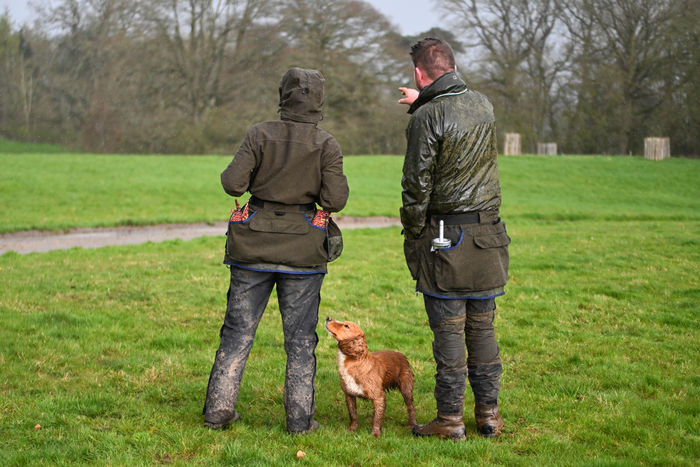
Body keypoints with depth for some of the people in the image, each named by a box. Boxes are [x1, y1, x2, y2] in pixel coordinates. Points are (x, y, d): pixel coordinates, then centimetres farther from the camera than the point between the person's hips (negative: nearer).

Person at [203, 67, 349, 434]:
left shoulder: (260, 134, -5)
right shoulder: (326, 145, -6)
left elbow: (233, 184, -10)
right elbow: (335, 200, -11)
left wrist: (232, 173, 12)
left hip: (254, 246, 1)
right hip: (302, 250, -1)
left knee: (238, 329, 10)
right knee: (300, 335, 8)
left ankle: (219, 409, 13)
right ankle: (299, 418, 10)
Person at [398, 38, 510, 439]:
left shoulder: (427, 117, -12)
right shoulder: (484, 105, 7)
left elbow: (417, 185, -13)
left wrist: (413, 236, -2)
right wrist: (423, 103, 26)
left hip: (445, 238, -6)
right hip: (488, 234, 6)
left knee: (449, 331, 0)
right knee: (483, 327, 12)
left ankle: (450, 419, 5)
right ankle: (489, 413, 16)